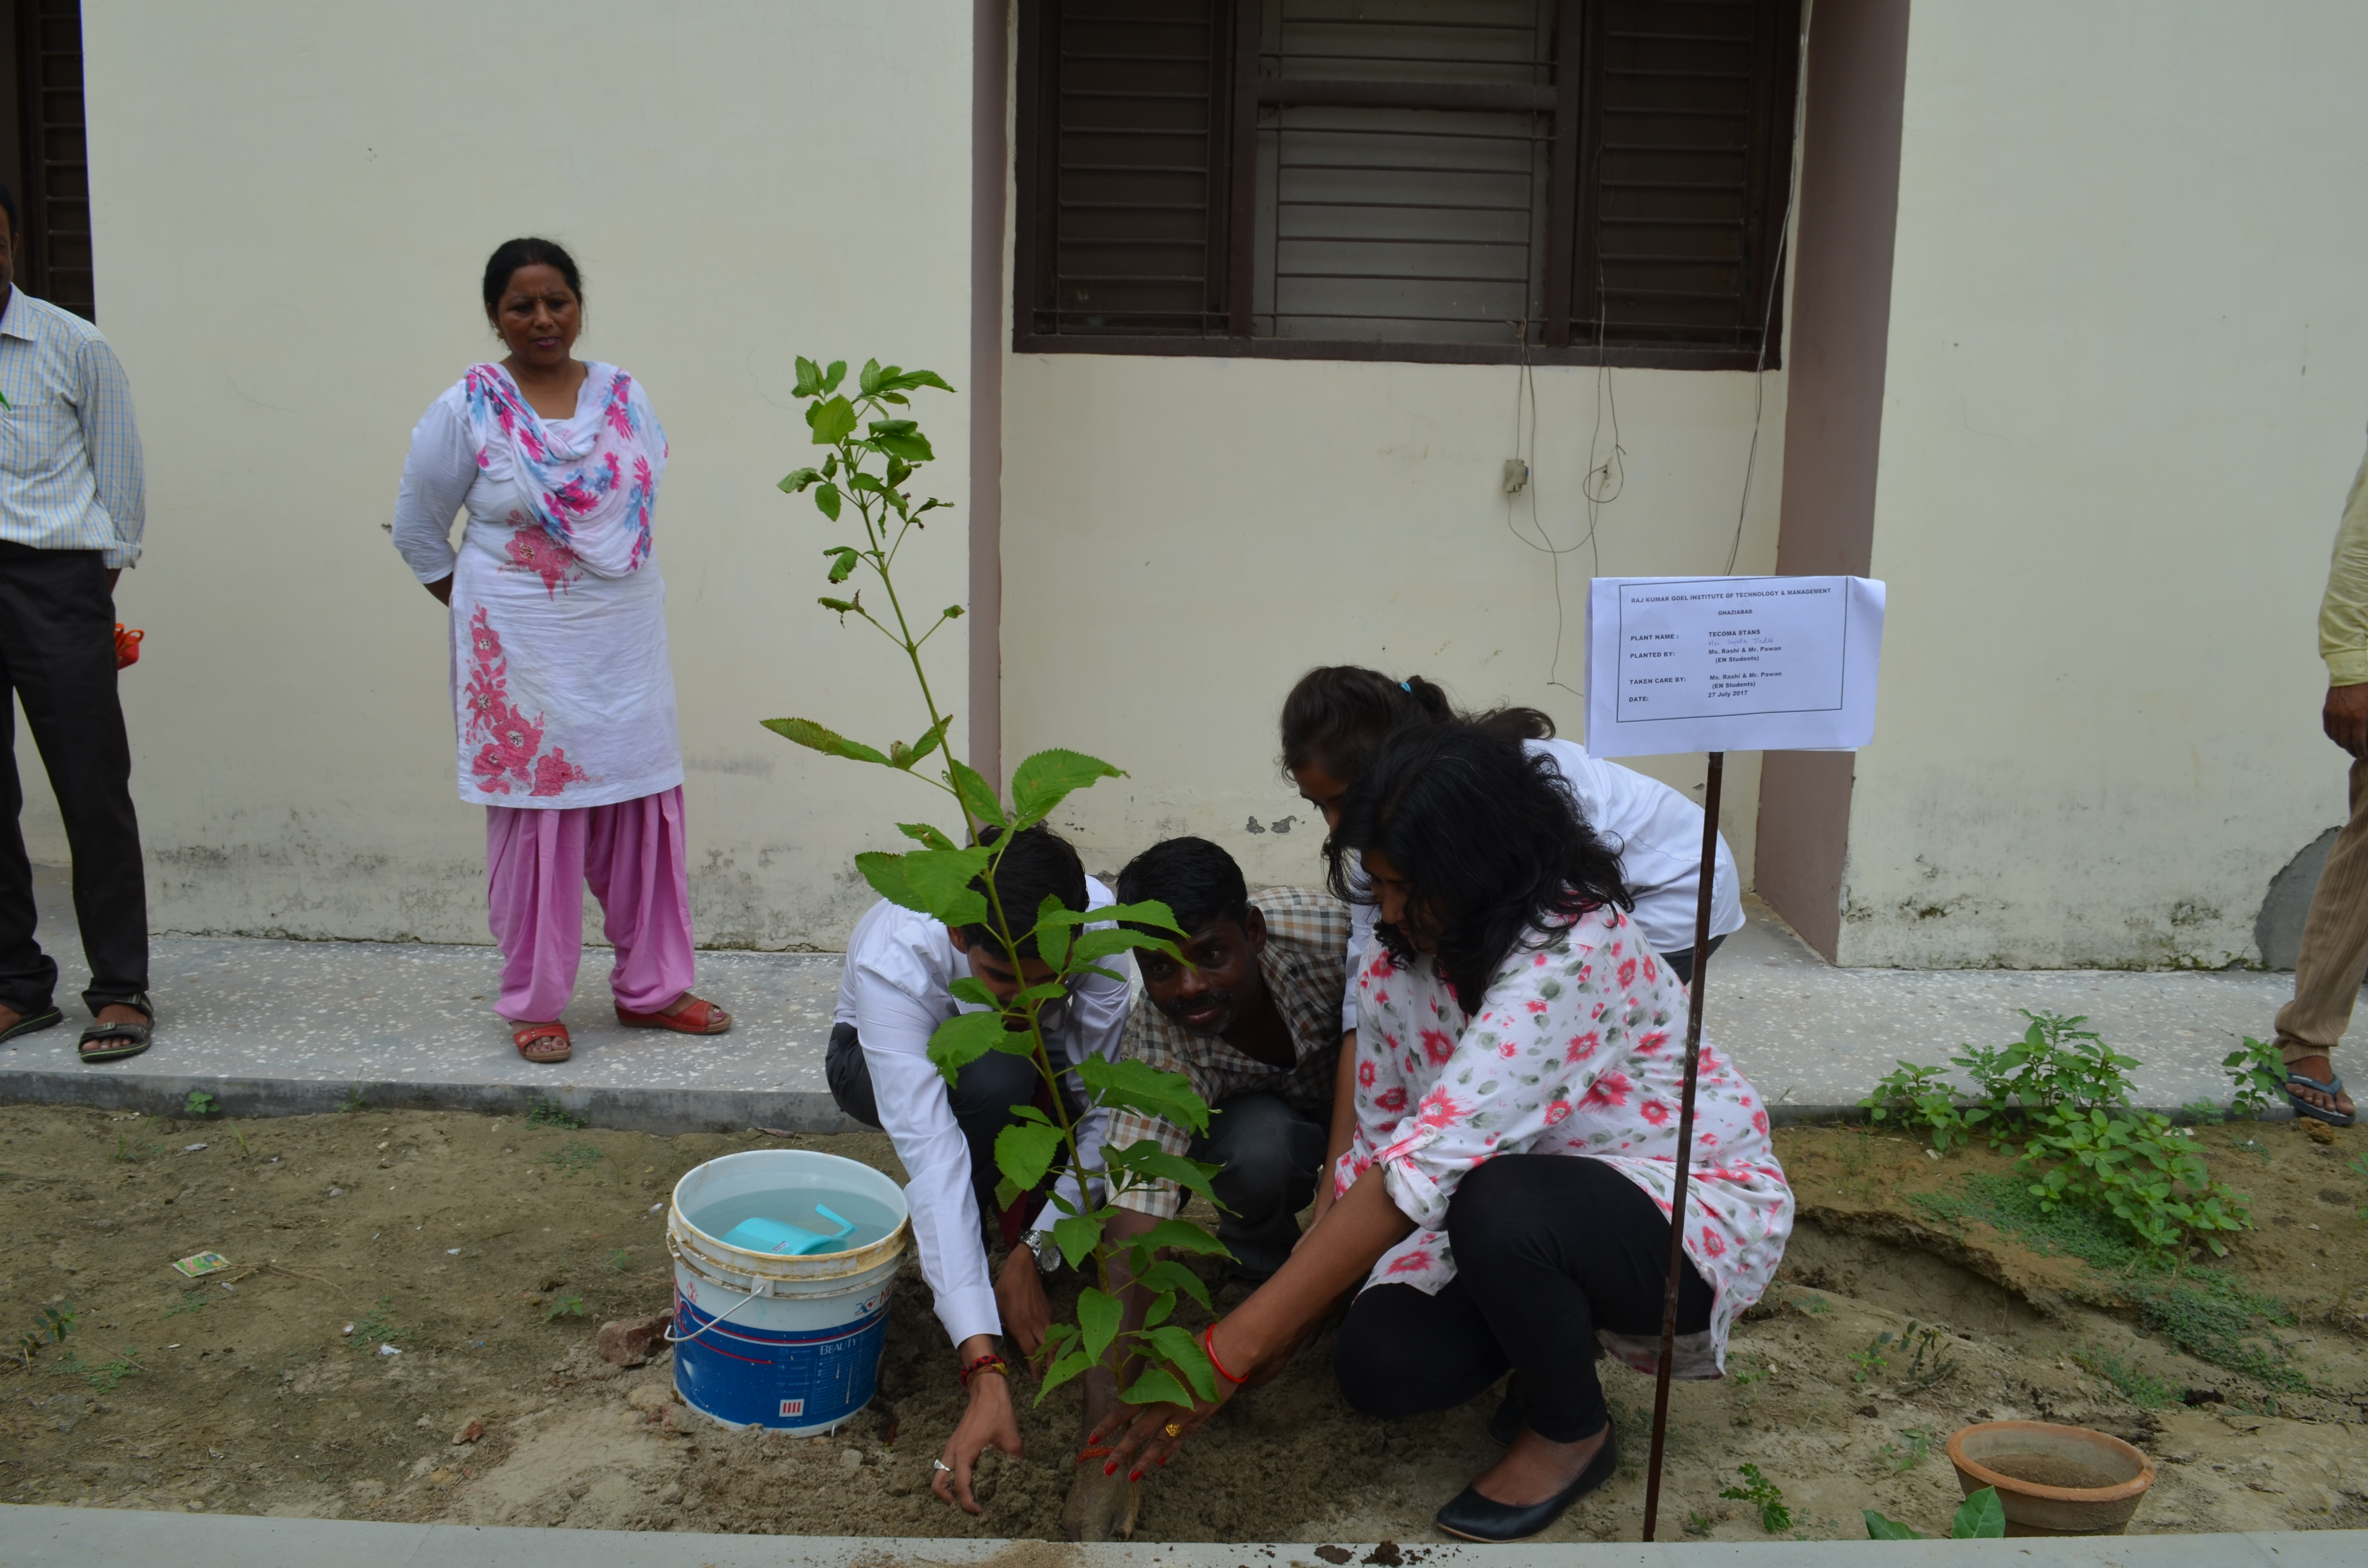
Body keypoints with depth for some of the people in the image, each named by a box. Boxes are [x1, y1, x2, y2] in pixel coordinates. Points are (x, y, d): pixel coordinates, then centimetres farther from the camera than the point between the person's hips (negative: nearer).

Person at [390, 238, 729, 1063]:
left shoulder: (624, 397, 5)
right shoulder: (466, 411, -5)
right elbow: (416, 528, 4)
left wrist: (616, 572, 13)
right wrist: (474, 604, 3)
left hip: (625, 641, 4)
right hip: (523, 648, -4)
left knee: (644, 810, 6)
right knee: (534, 816, 1)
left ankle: (651, 987, 20)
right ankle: (533, 1004, 14)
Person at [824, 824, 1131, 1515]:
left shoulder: (1099, 922, -34)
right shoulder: (891, 961, -41)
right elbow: (931, 1157, -48)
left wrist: (1035, 1252, -37)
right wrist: (985, 1369, -53)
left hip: (1035, 1059, 3)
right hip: (885, 1062, -3)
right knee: (994, 1074, -39)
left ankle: (1022, 1216, 2)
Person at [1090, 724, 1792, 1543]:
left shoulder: (1575, 951, -32)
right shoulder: (1396, 965, -6)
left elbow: (1432, 1161, -40)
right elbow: (1377, 1150, 2)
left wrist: (1235, 1347, -41)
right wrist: (1289, 1320, -9)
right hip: (1518, 1208, 6)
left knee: (1501, 1206, -36)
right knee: (1380, 1365, -19)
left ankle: (1569, 1434, -5)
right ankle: (1560, 1338, 13)